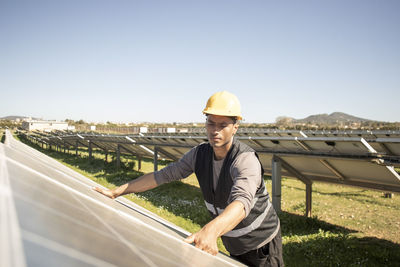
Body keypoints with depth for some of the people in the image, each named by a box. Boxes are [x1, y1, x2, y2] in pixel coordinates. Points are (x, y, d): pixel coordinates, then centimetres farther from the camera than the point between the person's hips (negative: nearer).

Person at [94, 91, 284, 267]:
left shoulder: (246, 160, -30)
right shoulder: (200, 154, -9)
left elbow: (242, 202, -47)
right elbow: (163, 175, -7)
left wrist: (211, 230, -66)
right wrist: (116, 192, -10)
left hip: (261, 246, -5)